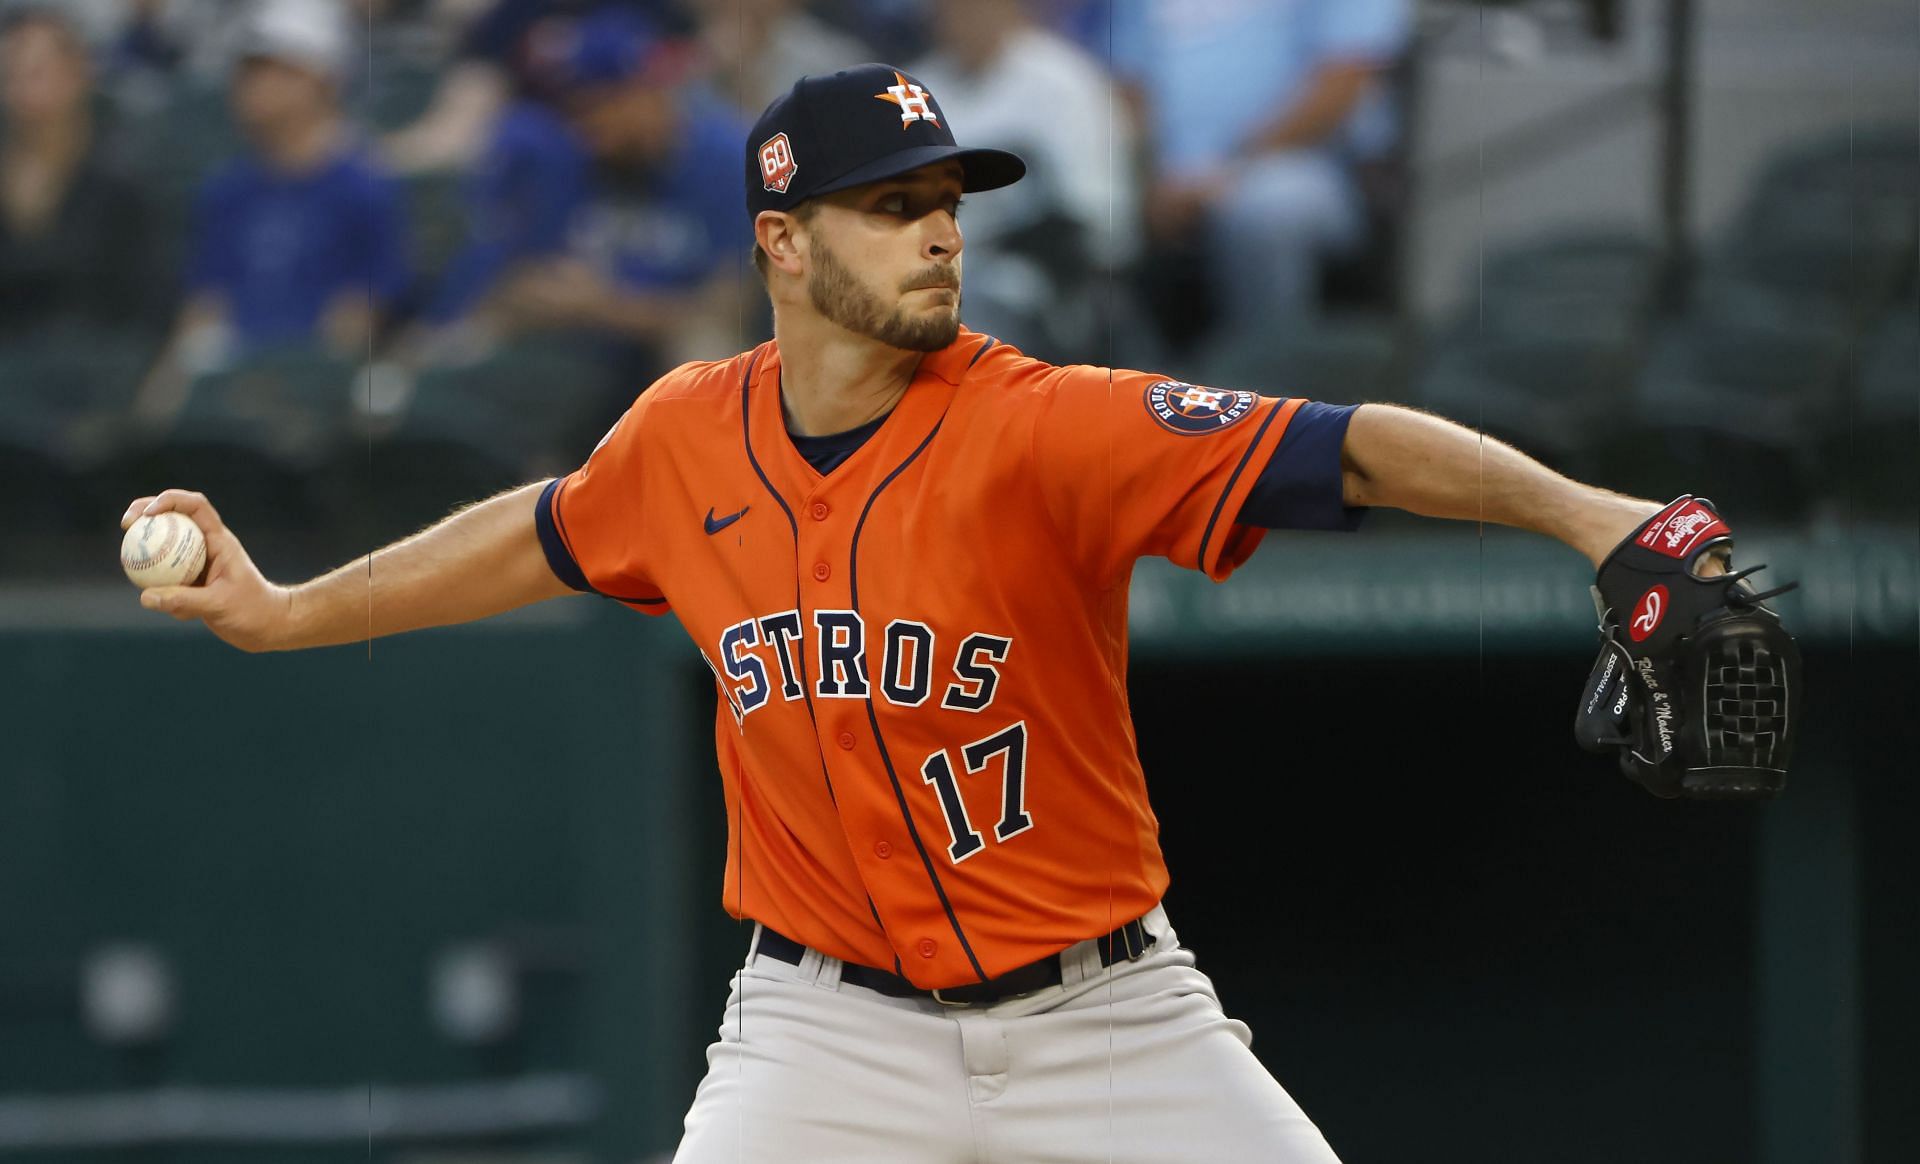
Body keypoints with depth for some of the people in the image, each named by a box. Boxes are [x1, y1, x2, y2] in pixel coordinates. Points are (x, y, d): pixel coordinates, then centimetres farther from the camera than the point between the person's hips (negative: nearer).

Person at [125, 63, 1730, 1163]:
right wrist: (285, 613, 26)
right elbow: (546, 537, 19)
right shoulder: (689, 439, -3)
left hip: (1101, 1021, -2)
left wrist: (1573, 509, -44)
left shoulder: (1046, 430, -18)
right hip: (829, 1028, 2)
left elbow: (1342, 449, -29)